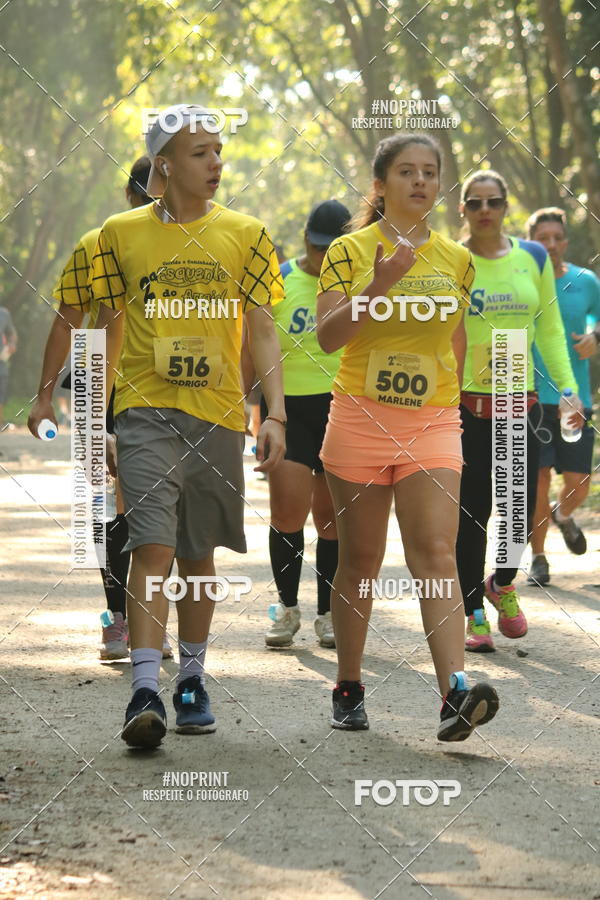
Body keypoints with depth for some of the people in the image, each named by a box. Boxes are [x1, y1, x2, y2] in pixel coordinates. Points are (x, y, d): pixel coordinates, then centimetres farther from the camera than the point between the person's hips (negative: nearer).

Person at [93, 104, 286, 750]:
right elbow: (108, 331, 8)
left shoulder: (245, 234, 6)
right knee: (152, 547, -14)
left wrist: (275, 414, -4)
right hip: (145, 411, -2)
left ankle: (191, 683, 23)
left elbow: (261, 330, 6)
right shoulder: (121, 234, 4)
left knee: (199, 555, 9)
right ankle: (144, 692, -16)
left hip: (218, 415, 2)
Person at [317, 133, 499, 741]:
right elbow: (327, 336, -12)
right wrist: (377, 288, -24)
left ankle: (455, 693, -24)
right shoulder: (350, 251, -1)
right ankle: (348, 688, 20)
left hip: (433, 425, 1)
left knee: (436, 554, -13)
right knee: (360, 559, 6)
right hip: (360, 418, -1)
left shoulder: (456, 259, 9)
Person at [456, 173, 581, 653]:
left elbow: (550, 329, 11)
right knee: (471, 513, 0)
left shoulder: (534, 258, 6)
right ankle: (473, 613, 13)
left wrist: (569, 388, 3)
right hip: (466, 406, -2)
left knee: (522, 509, 1)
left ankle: (502, 583, 31)